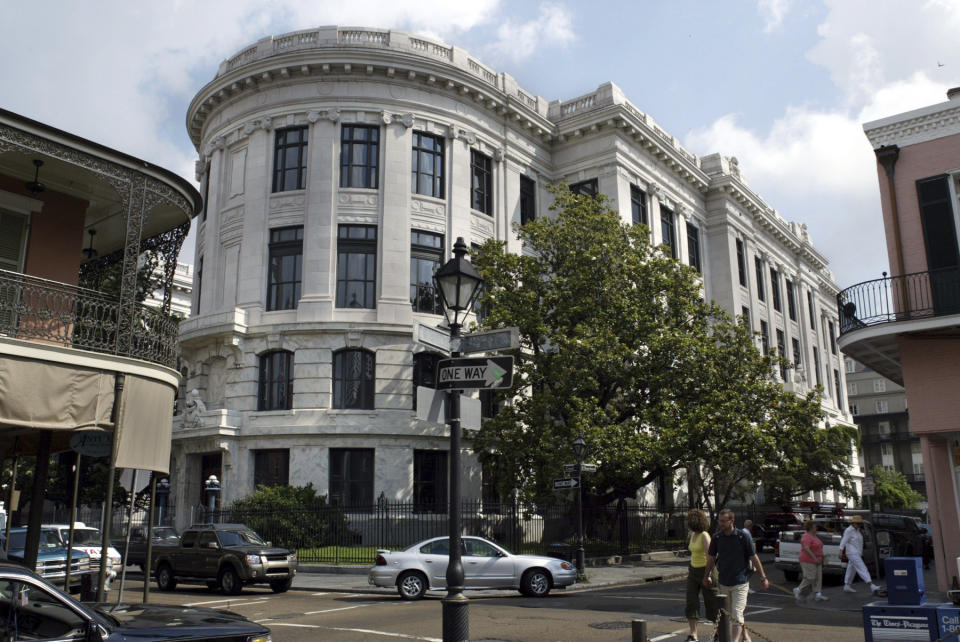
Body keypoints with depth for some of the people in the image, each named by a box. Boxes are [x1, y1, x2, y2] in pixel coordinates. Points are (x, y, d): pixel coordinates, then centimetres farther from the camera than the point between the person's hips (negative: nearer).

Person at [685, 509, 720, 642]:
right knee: (691, 601, -5)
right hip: (694, 571, 7)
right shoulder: (693, 535, 7)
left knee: (712, 603, 5)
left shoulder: (705, 535, -19)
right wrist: (690, 567, 24)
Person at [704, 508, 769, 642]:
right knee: (731, 613, 16)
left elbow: (754, 558, -2)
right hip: (724, 582, 5)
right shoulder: (717, 538, 1)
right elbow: (711, 558, 13)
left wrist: (763, 577, 1)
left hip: (740, 582, -5)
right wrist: (706, 576, 21)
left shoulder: (743, 536, -10)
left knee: (737, 614, -11)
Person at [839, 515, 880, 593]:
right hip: (852, 553, -9)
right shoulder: (849, 530, -13)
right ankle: (872, 585, -21)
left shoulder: (857, 530, 13)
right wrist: (841, 552, -22)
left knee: (851, 569, 13)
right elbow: (843, 541, -16)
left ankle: (847, 586, 21)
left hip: (857, 553, 9)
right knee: (862, 568, -15)